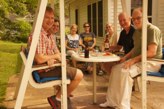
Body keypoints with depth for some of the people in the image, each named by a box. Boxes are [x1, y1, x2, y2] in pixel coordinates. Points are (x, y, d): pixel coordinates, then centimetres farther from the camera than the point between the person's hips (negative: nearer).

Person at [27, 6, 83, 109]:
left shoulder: (50, 35, 11)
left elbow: (57, 52, 11)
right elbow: (39, 59, -31)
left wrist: (51, 58, -13)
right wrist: (55, 56, -14)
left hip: (51, 66, 10)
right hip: (45, 70, -10)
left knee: (76, 72, 27)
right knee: (79, 75, -7)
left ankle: (62, 96, 26)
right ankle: (57, 98, 4)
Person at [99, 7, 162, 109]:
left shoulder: (152, 30, -16)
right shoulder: (137, 31, 13)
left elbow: (151, 52, -25)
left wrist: (133, 60, -27)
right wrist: (126, 57, 7)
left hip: (151, 62, -10)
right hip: (137, 60, 10)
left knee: (125, 72, -30)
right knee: (115, 69, 1)